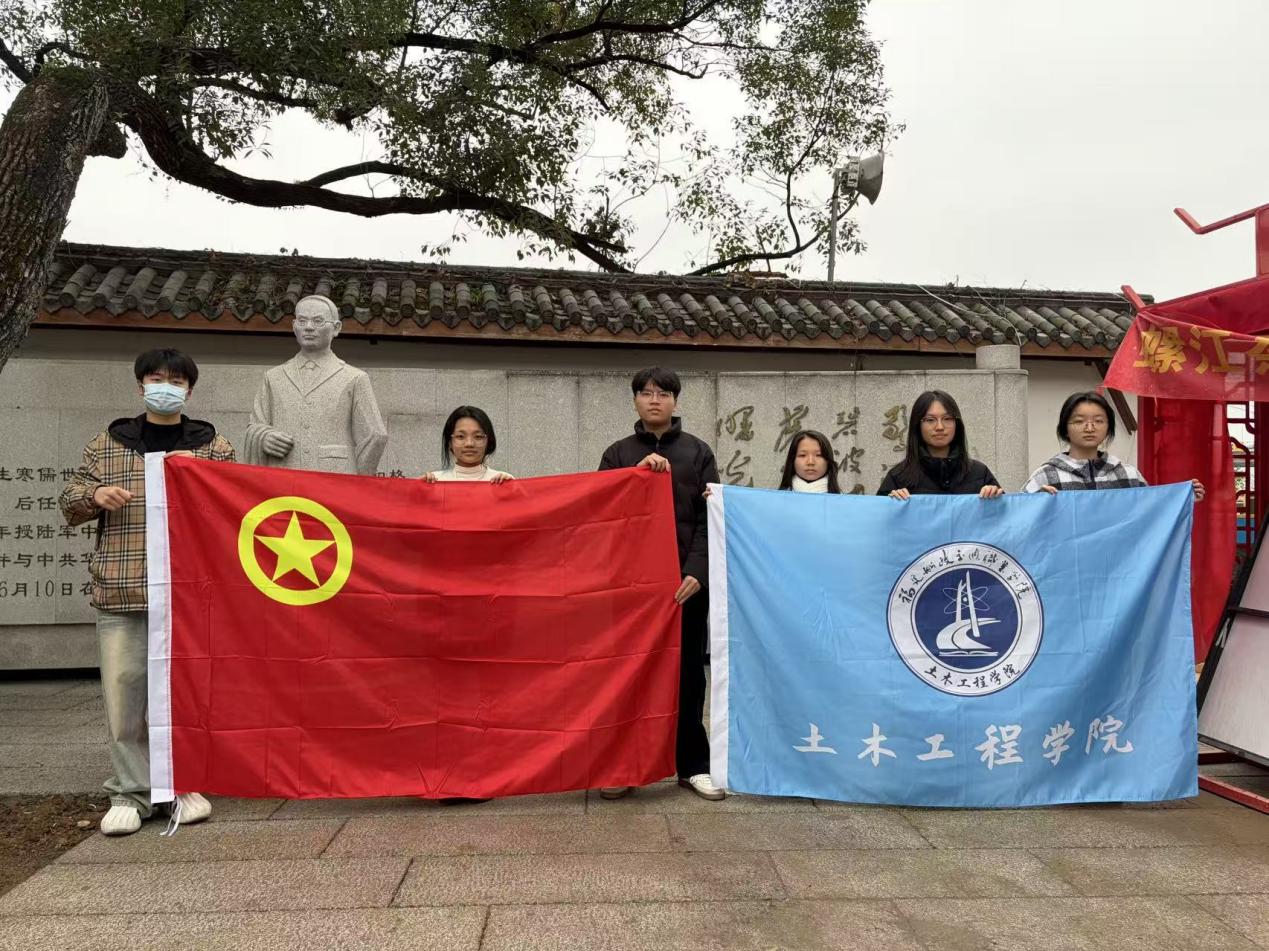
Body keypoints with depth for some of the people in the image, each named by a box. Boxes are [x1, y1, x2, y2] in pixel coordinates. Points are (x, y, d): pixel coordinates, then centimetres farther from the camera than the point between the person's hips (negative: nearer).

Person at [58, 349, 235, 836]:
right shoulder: (106, 445, 14)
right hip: (120, 592, 1)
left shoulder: (213, 446, 10)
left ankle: (185, 784, 19)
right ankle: (130, 792, 13)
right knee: (124, 692, 0)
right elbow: (69, 503, 16)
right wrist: (95, 494, -6)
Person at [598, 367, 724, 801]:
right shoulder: (618, 454, 9)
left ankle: (693, 764, 16)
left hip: (686, 580, 0)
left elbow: (710, 517, -1)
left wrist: (697, 572, -13)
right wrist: (638, 472, -13)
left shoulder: (698, 451, 6)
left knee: (687, 673, 6)